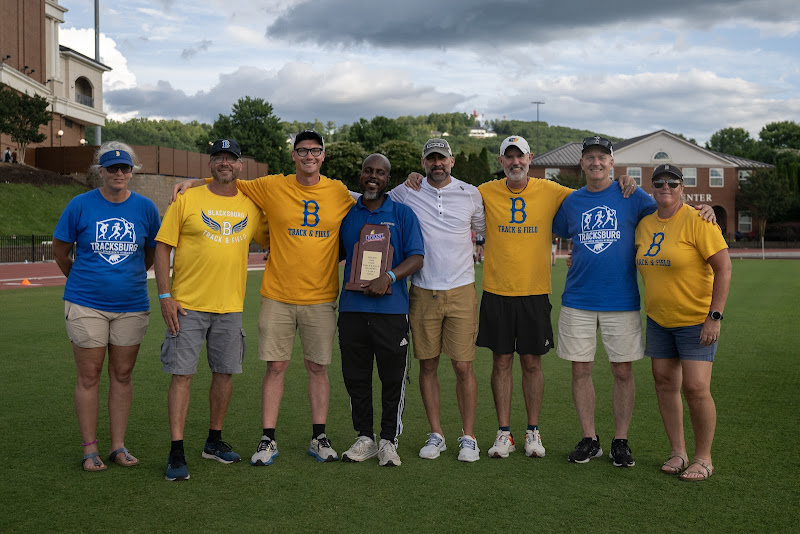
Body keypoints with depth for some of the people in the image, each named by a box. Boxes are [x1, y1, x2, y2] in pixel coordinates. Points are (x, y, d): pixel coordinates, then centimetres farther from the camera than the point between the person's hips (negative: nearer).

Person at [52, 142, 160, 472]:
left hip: (131, 305, 2)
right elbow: (60, 251, 8)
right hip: (86, 304, -2)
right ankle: (89, 449, 12)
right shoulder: (80, 205, -4)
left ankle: (118, 446, 18)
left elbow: (152, 252, 16)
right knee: (89, 376, 3)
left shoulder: (145, 207, 1)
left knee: (122, 375, 8)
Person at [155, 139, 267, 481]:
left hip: (230, 306, 4)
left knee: (225, 372, 10)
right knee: (182, 374, -4)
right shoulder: (187, 200, -1)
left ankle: (214, 440, 27)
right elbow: (163, 247, -3)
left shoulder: (251, 207, 8)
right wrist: (165, 295, -10)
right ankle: (176, 451, 1)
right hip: (187, 305, -3)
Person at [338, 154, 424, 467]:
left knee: (393, 378, 1)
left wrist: (388, 277, -18)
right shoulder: (347, 215, 13)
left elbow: (416, 258, -3)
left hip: (391, 308, -3)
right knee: (355, 377, 8)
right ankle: (364, 438, 21)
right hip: (351, 307, 3)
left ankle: (389, 441, 14)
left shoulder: (403, 214, 4)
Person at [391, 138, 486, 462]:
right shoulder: (406, 193, 4)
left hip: (461, 291, 0)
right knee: (428, 365, 6)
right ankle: (436, 435, 19)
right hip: (423, 292, 1)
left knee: (463, 366, -2)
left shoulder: (470, 194, 6)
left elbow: (485, 228, 22)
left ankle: (468, 437, 11)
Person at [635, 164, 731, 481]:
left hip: (696, 320, -6)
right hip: (658, 320, 6)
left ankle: (703, 458, 8)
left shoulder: (697, 221, -13)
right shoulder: (644, 225, 7)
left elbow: (723, 267, -15)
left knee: (696, 388, -9)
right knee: (665, 384, 7)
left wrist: (715, 316, -19)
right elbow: (638, 261, 25)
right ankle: (678, 452, 20)